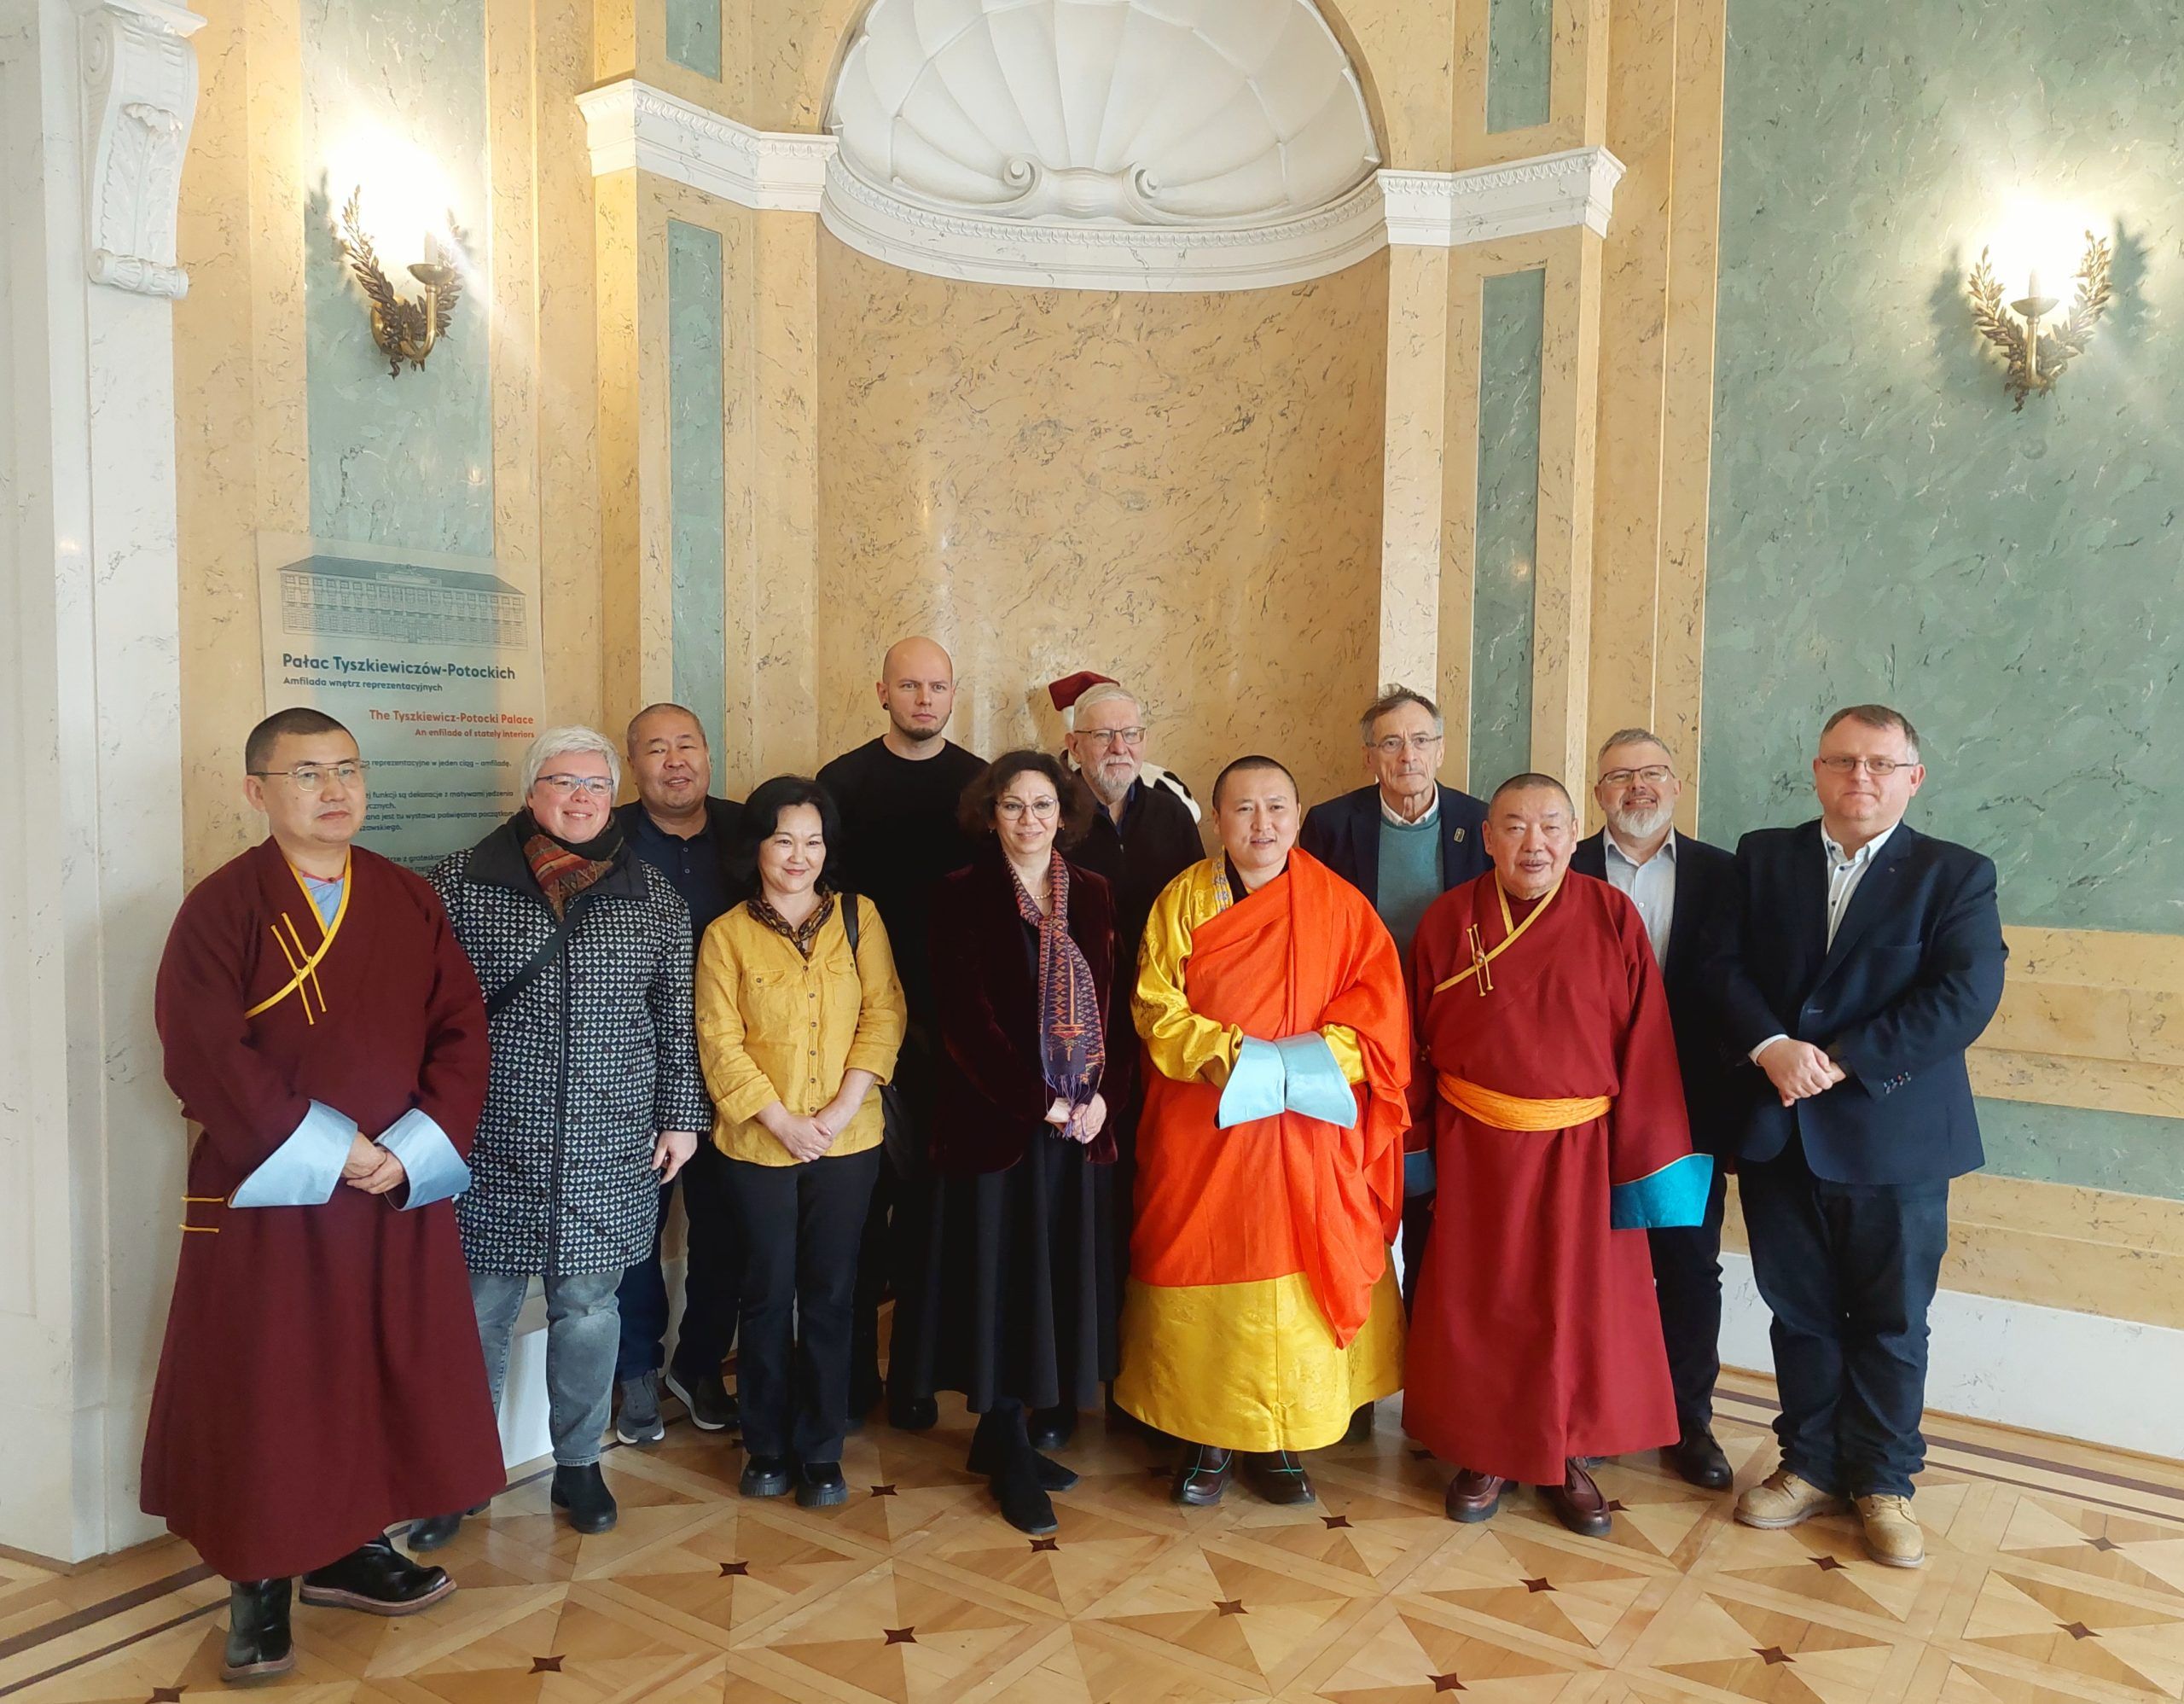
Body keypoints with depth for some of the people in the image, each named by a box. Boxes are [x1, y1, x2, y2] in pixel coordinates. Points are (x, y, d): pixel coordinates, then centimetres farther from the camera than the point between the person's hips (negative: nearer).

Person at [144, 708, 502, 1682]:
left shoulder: (410, 902, 6)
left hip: (400, 1197, 4)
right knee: (261, 1390, 5)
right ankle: (257, 1583, 22)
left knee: (385, 1376, 12)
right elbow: (204, 1054, -15)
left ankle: (354, 1549, 30)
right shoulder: (223, 907, -7)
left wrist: (413, 1150, -11)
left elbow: (460, 1031, 2)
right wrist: (326, 1150, -17)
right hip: (265, 1199, -4)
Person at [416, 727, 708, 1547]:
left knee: (588, 1307, 10)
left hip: (606, 1152, 1)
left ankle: (579, 1465, 29)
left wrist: (680, 1116, 7)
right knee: (480, 1311, 8)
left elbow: (676, 1016, 8)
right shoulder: (463, 882, 0)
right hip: (490, 1148, -1)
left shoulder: (652, 895, 5)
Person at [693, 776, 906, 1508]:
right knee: (767, 1297, 11)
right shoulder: (726, 933, -1)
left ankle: (821, 1452, 22)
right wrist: (782, 1121, -13)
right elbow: (719, 1043, -5)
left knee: (830, 1296, 9)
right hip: (756, 1145, -1)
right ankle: (767, 1448, 27)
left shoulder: (858, 917, 2)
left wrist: (845, 1105, -13)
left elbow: (884, 1013, -2)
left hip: (848, 1142, 1)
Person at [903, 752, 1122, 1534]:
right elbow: (967, 1017, -11)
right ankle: (1009, 1455, 15)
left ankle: (1003, 1434, 25)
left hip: (1078, 1123, 5)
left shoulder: (1090, 895, 9)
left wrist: (1101, 1094, -7)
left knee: (1061, 1277, 9)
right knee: (1000, 1277, 1)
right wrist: (1041, 1101, -14)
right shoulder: (963, 897, -4)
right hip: (995, 1120, -4)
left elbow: (1111, 1002, 7)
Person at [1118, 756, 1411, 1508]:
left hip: (1310, 1125, 1)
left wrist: (1303, 1062, -15)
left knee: (1298, 1272, 4)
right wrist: (1238, 1057, -17)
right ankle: (1206, 1435, 19)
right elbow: (1156, 1008, -5)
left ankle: (1279, 1437, 21)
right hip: (1203, 1127, 0)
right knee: (1205, 1275, 3)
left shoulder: (1340, 905, 3)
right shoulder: (1183, 899, 1)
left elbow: (1378, 1006, -1)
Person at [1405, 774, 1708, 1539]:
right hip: (1476, 1147, 1)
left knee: (1579, 1301, 9)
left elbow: (1645, 1043, -6)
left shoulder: (1613, 917, -6)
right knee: (1479, 1301, 9)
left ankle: (1567, 1456, 28)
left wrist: (1647, 1156, -8)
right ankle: (1483, 1454, 27)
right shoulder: (1449, 918, -3)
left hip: (1582, 1148, 0)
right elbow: (1417, 1039, 2)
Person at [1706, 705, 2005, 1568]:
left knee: (1891, 1321, 10)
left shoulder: (1956, 875, -2)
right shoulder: (1762, 857, 6)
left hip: (1894, 1134, -2)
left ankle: (1883, 1482, 27)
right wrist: (1773, 1048, -19)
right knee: (1799, 1311, 13)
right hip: (1779, 1132, 2)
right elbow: (1726, 965, -1)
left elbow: (1965, 995, -14)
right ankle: (1811, 1465, 29)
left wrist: (1841, 1063, -19)